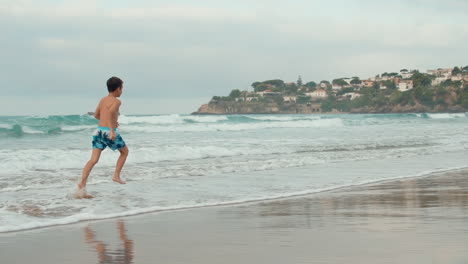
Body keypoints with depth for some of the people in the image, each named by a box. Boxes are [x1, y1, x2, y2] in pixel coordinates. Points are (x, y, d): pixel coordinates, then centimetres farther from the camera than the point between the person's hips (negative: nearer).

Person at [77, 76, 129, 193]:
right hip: (109, 131, -6)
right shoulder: (117, 101, -5)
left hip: (99, 130, 6)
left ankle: (82, 183, -17)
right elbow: (110, 112, -24)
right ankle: (116, 175, 16)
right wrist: (112, 130, -27)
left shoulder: (103, 100, 16)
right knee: (124, 151, 20)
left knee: (94, 159, -2)